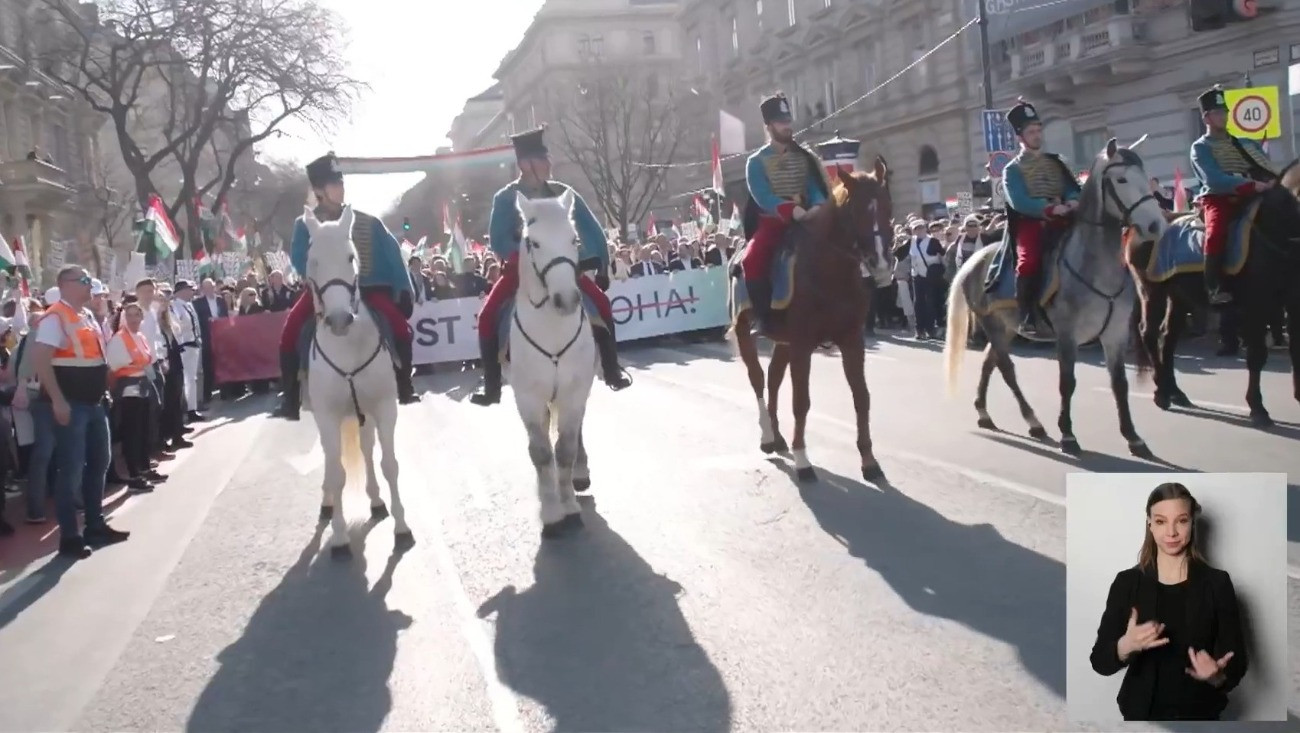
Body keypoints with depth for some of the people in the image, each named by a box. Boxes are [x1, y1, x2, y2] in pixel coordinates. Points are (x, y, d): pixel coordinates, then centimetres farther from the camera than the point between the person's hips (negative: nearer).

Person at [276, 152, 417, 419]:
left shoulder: (366, 222, 3)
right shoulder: (306, 224, 1)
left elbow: (393, 255, 3)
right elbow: (299, 259, -9)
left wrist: (404, 292, -3)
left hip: (366, 289, 0)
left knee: (401, 327, -20)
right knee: (290, 334, -21)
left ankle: (404, 388, -1)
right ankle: (292, 398, -8)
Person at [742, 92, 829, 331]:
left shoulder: (805, 157, 11)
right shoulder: (756, 162, 0)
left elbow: (817, 189, 0)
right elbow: (763, 197, -13)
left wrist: (816, 208, -24)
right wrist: (792, 210, -30)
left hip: (806, 223, 3)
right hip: (772, 223, -3)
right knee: (752, 261, -29)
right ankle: (765, 318, -18)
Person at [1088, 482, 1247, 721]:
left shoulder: (1217, 583, -5)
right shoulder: (1127, 582, -5)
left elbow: (1236, 663, -6)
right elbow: (1100, 661, -7)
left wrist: (1218, 676, -27)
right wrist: (1126, 646, -27)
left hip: (1200, 715, 0)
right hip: (1142, 713, 0)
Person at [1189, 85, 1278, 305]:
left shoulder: (1246, 143, 21)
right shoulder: (1201, 147, 2)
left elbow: (1269, 169, 14)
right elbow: (1214, 179, -15)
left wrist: (1271, 181, -11)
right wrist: (1252, 185, -26)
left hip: (1250, 198, 6)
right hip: (1218, 199, -6)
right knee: (1217, 231, -35)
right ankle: (1215, 289, -35)